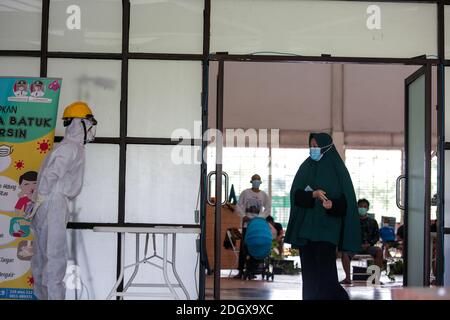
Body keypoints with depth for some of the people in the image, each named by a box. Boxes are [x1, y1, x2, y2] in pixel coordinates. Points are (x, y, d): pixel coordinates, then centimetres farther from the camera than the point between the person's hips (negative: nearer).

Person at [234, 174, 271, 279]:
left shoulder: (264, 195, 9)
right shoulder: (245, 193, 6)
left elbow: (268, 209, 9)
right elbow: (238, 206, 4)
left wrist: (260, 218, -5)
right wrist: (243, 216, -10)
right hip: (246, 223, -1)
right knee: (244, 246, -6)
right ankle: (240, 271, -5)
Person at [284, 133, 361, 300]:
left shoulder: (337, 170, -1)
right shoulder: (305, 167, 10)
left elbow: (346, 200, -4)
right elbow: (296, 195, 0)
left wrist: (332, 204, -24)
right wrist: (313, 194, -18)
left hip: (327, 227, -4)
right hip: (305, 226, 4)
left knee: (325, 268, -10)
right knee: (309, 269, 5)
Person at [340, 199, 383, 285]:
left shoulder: (372, 222, 15)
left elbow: (377, 236, 11)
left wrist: (369, 244, -7)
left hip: (368, 246, 1)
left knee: (379, 251, -31)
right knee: (345, 253, -32)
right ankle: (348, 278, -28)